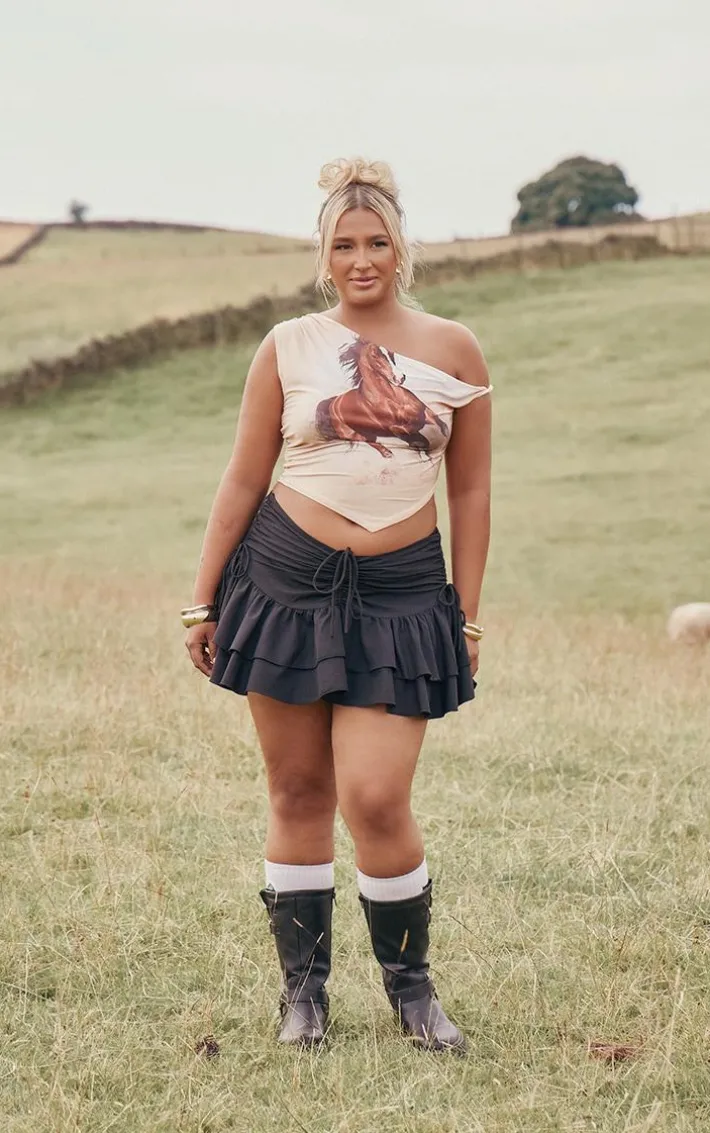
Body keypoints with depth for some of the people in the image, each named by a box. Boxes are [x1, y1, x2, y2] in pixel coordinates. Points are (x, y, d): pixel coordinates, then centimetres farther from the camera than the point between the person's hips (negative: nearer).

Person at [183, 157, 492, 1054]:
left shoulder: (453, 351, 4)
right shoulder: (287, 349, 3)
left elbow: (470, 491, 9)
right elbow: (243, 482, 7)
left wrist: (466, 617, 7)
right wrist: (202, 600, 7)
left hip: (401, 593, -1)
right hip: (286, 577, 1)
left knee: (375, 797, -10)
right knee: (299, 791, 6)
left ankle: (411, 987, 11)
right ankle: (302, 987, 20)